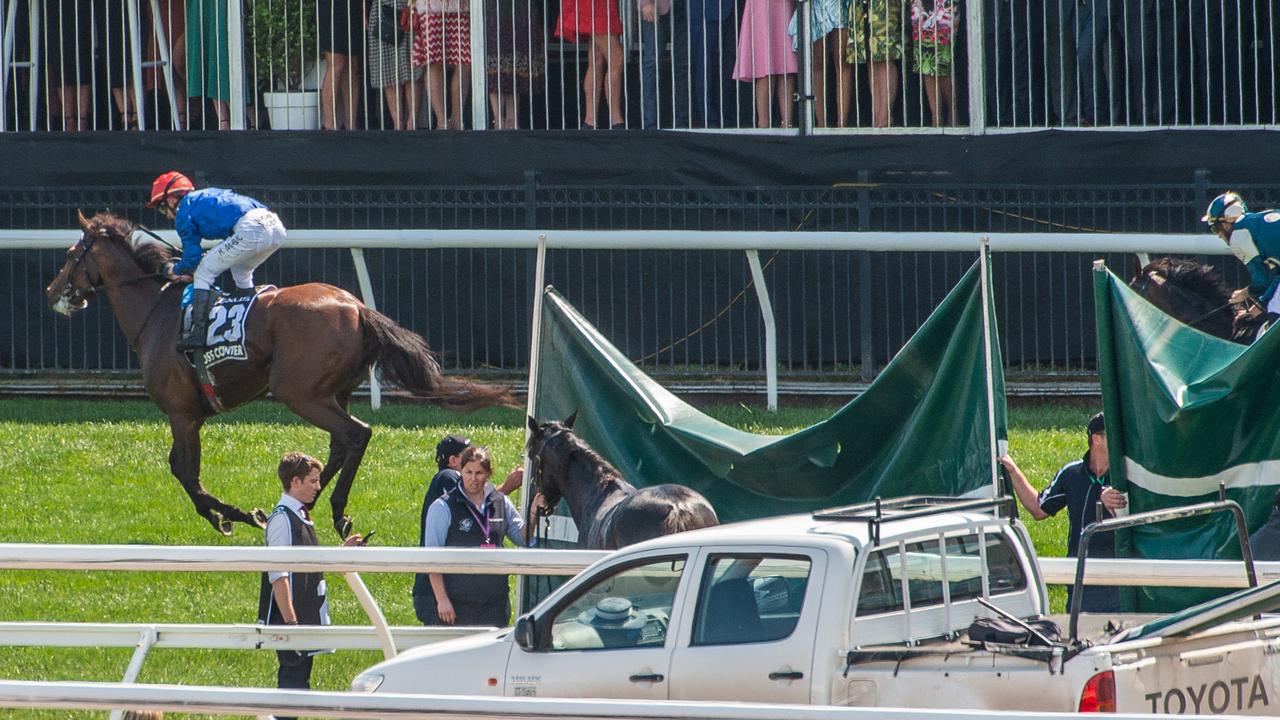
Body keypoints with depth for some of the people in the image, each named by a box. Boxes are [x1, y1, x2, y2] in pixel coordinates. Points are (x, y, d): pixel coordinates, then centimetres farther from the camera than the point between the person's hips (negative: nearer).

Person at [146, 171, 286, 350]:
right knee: (241, 273, 32)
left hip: (250, 230, -8)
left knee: (203, 273, 3)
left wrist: (175, 270, 26)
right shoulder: (206, 196, 34)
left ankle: (197, 332, -5)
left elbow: (193, 257, 7)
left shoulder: (184, 213, 10)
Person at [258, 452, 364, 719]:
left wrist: (342, 550, 14)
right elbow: (279, 576, -19)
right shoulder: (282, 518, -14)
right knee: (292, 681, -9)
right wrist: (290, 621, -23)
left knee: (299, 681, 11)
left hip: (307, 618, 10)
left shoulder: (301, 516, 15)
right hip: (291, 619, -10)